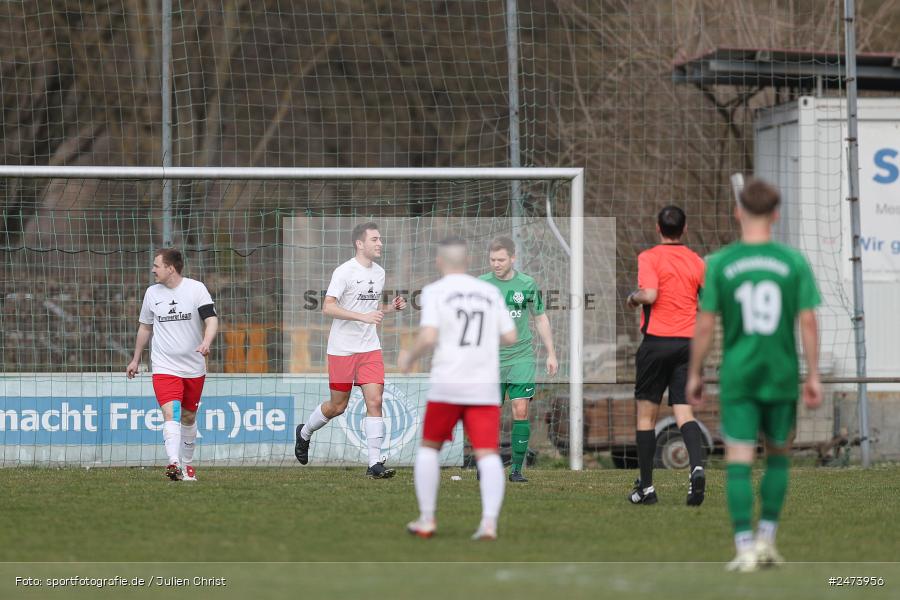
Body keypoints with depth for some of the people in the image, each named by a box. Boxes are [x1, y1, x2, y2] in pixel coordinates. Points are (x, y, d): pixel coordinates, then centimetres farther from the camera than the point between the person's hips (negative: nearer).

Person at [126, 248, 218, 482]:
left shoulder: (196, 289, -5)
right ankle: (174, 463, -32)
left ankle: (187, 464, 29)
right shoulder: (152, 293, 5)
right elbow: (145, 327, 18)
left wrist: (206, 342, -32)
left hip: (194, 367, 0)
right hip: (164, 367, 0)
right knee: (170, 412, -19)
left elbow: (211, 319, -12)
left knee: (189, 417, 12)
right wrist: (136, 359, 22)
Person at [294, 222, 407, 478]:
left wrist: (390, 307, 5)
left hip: (370, 348, 5)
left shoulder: (379, 272, 11)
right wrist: (363, 316, -27)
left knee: (374, 401, -8)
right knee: (338, 406, 5)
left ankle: (375, 463, -9)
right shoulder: (344, 271, -12)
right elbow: (328, 307, -19)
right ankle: (304, 433, 35)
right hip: (342, 348, -5)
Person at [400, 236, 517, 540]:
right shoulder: (490, 292, 10)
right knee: (487, 454, -3)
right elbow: (510, 337, 9)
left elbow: (428, 338, -13)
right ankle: (489, 522, -20)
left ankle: (426, 520, 13)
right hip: (485, 386, 2)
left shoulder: (435, 292, -2)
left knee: (429, 447, 16)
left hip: (446, 383, -2)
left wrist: (409, 357, 5)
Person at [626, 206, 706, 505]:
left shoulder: (649, 257, -5)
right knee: (684, 412, -1)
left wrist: (633, 298, 2)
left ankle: (646, 487, 9)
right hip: (688, 343, 3)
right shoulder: (696, 261, 8)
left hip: (657, 341, -3)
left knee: (646, 413, 8)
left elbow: (650, 294, -19)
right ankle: (697, 467, -28)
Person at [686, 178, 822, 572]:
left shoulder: (719, 264, -4)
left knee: (738, 461, 0)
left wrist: (694, 375, 7)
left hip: (737, 377, -1)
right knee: (778, 455, 19)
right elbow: (807, 322, -4)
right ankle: (766, 538, 16)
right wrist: (813, 377, 3)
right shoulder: (794, 263, -3)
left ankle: (746, 548, -6)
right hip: (782, 376, 1)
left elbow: (705, 325, -4)